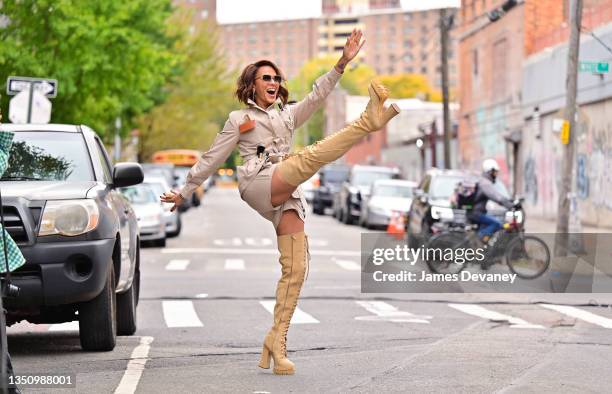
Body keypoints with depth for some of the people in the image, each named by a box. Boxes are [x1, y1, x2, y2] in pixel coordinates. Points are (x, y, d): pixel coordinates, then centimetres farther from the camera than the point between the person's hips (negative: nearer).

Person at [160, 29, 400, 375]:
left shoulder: (288, 115, 26)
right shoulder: (239, 119, 16)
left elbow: (316, 97, 10)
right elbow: (212, 159, 18)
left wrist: (342, 64, -4)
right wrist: (185, 192, 18)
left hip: (287, 197, 5)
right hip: (258, 184, -5)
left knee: (296, 268, -6)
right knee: (309, 157, -31)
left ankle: (277, 340, -4)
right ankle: (370, 119, -45)